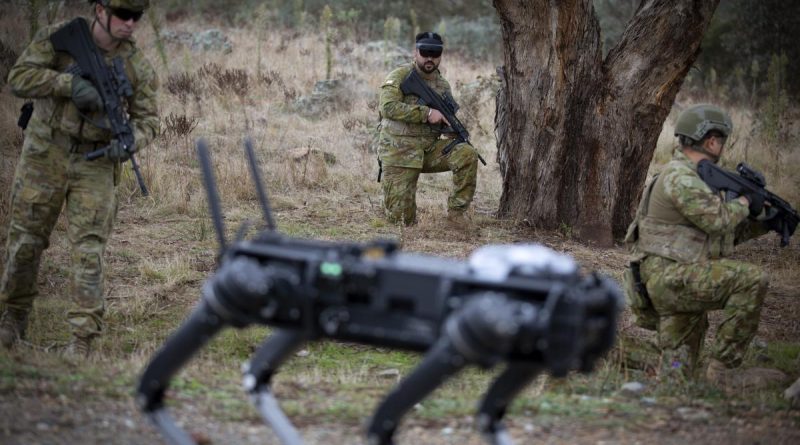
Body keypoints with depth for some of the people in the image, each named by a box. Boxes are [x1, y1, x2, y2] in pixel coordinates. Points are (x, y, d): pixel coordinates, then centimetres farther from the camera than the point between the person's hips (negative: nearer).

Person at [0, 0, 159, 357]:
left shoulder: (137, 66, -1)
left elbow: (147, 119, 3)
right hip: (44, 156, 0)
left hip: (95, 165, 0)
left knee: (89, 250, -6)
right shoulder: (58, 38, -7)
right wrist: (70, 83, -25)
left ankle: (83, 339, -4)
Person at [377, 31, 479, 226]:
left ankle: (456, 210, -8)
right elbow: (387, 107, -24)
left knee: (467, 155, -22)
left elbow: (447, 122, 21)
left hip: (430, 150, 4)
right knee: (401, 219, -9)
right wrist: (427, 113, -25)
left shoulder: (443, 85, 9)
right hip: (399, 153, -4)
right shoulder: (400, 77, -8)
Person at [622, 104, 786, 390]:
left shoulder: (693, 176, 22)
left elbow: (725, 234, 26)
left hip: (677, 284, 10)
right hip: (668, 277, -10)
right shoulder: (680, 176, -10)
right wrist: (744, 203, -2)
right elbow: (716, 220, -20)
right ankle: (723, 369, -17)